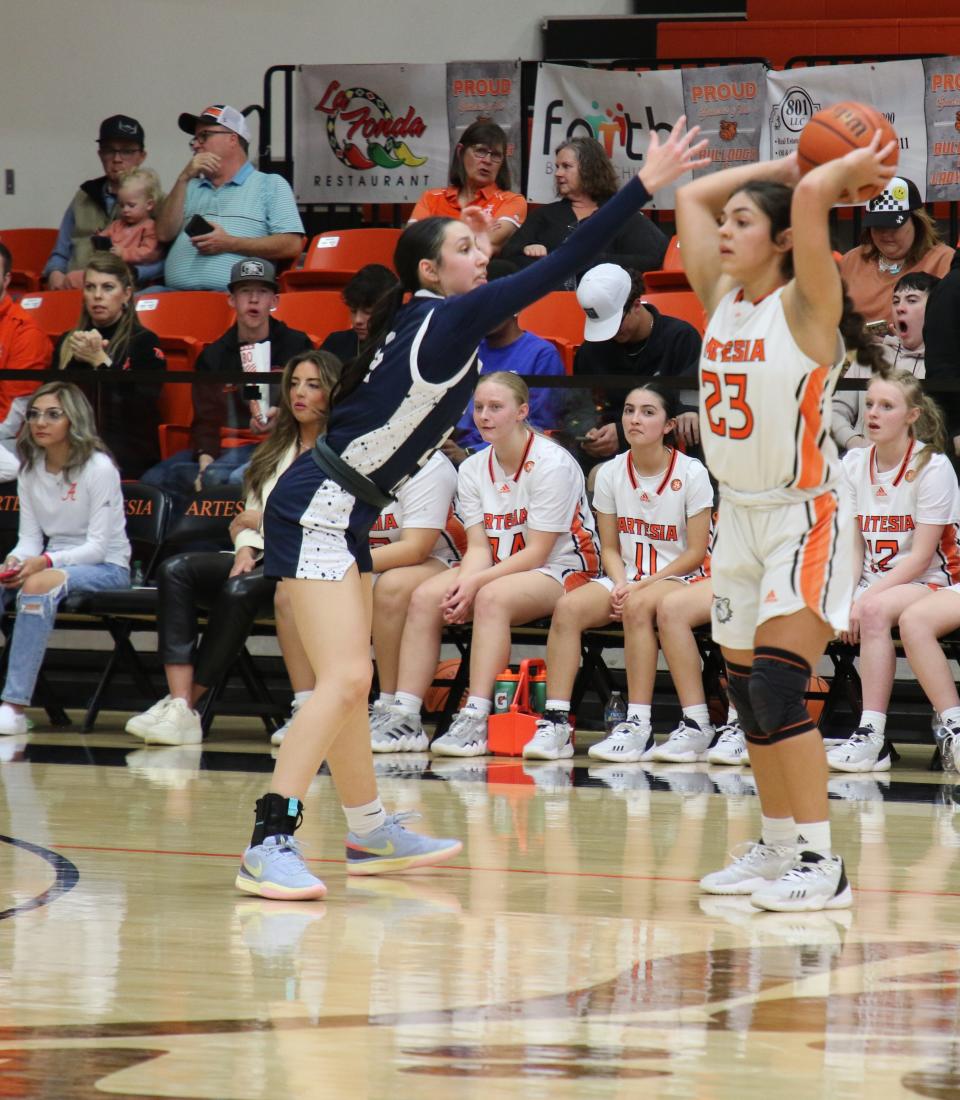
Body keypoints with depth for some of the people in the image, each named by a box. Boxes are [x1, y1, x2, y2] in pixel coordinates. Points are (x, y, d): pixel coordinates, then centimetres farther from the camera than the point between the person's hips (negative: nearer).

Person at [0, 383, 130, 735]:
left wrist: (44, 562, -29)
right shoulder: (30, 470, 7)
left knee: (38, 584, -36)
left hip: (107, 567, -6)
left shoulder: (99, 468, -11)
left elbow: (97, 546, -15)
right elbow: (30, 538, 7)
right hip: (54, 561, 6)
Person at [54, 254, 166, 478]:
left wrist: (100, 361, -13)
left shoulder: (145, 343, 3)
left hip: (129, 458, -4)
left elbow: (141, 409, -10)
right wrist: (77, 360, -6)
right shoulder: (67, 343, 19)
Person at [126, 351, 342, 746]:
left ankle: (186, 706, -31)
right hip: (264, 559, 7)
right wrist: (246, 548, -2)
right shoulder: (276, 449, 24)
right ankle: (179, 704, -34)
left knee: (241, 589, -37)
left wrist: (267, 520, -5)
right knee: (176, 570, -19)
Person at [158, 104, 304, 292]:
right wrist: (184, 179, 10)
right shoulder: (191, 187, 32)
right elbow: (165, 234, 16)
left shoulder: (271, 185, 15)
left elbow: (292, 245, 1)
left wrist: (230, 244, -7)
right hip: (177, 295, 5)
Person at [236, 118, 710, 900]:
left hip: (338, 513, 10)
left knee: (350, 680, 19)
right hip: (318, 510, -10)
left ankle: (370, 834, 31)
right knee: (344, 678, -17)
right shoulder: (447, 319, -14)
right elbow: (559, 271, -20)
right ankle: (269, 845, -22)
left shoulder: (417, 319, 11)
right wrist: (644, 188, -20)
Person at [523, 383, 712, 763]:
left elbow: (695, 552, -7)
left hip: (678, 578, -4)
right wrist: (621, 584, -12)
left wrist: (642, 586, -17)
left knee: (639, 606, -38)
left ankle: (638, 726, -35)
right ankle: (555, 724, -29)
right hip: (628, 578, 4)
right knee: (568, 607, -26)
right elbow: (610, 547, 9)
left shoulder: (691, 474, -6)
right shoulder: (611, 474, 6)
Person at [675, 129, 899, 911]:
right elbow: (692, 197, 13)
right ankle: (777, 848, 22)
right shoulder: (722, 302, 7)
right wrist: (793, 163, 10)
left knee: (777, 688, -18)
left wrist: (855, 169, -9)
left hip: (805, 519, -8)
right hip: (738, 516, 8)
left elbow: (809, 199, -27)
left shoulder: (806, 308, -12)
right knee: (749, 695, 11)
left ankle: (822, 865, -16)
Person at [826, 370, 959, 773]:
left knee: (875, 611, -38)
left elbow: (920, 557, -14)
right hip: (872, 584, 5)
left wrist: (863, 600, -22)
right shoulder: (853, 464, 8)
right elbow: (852, 548, 5)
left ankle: (872, 736, -38)